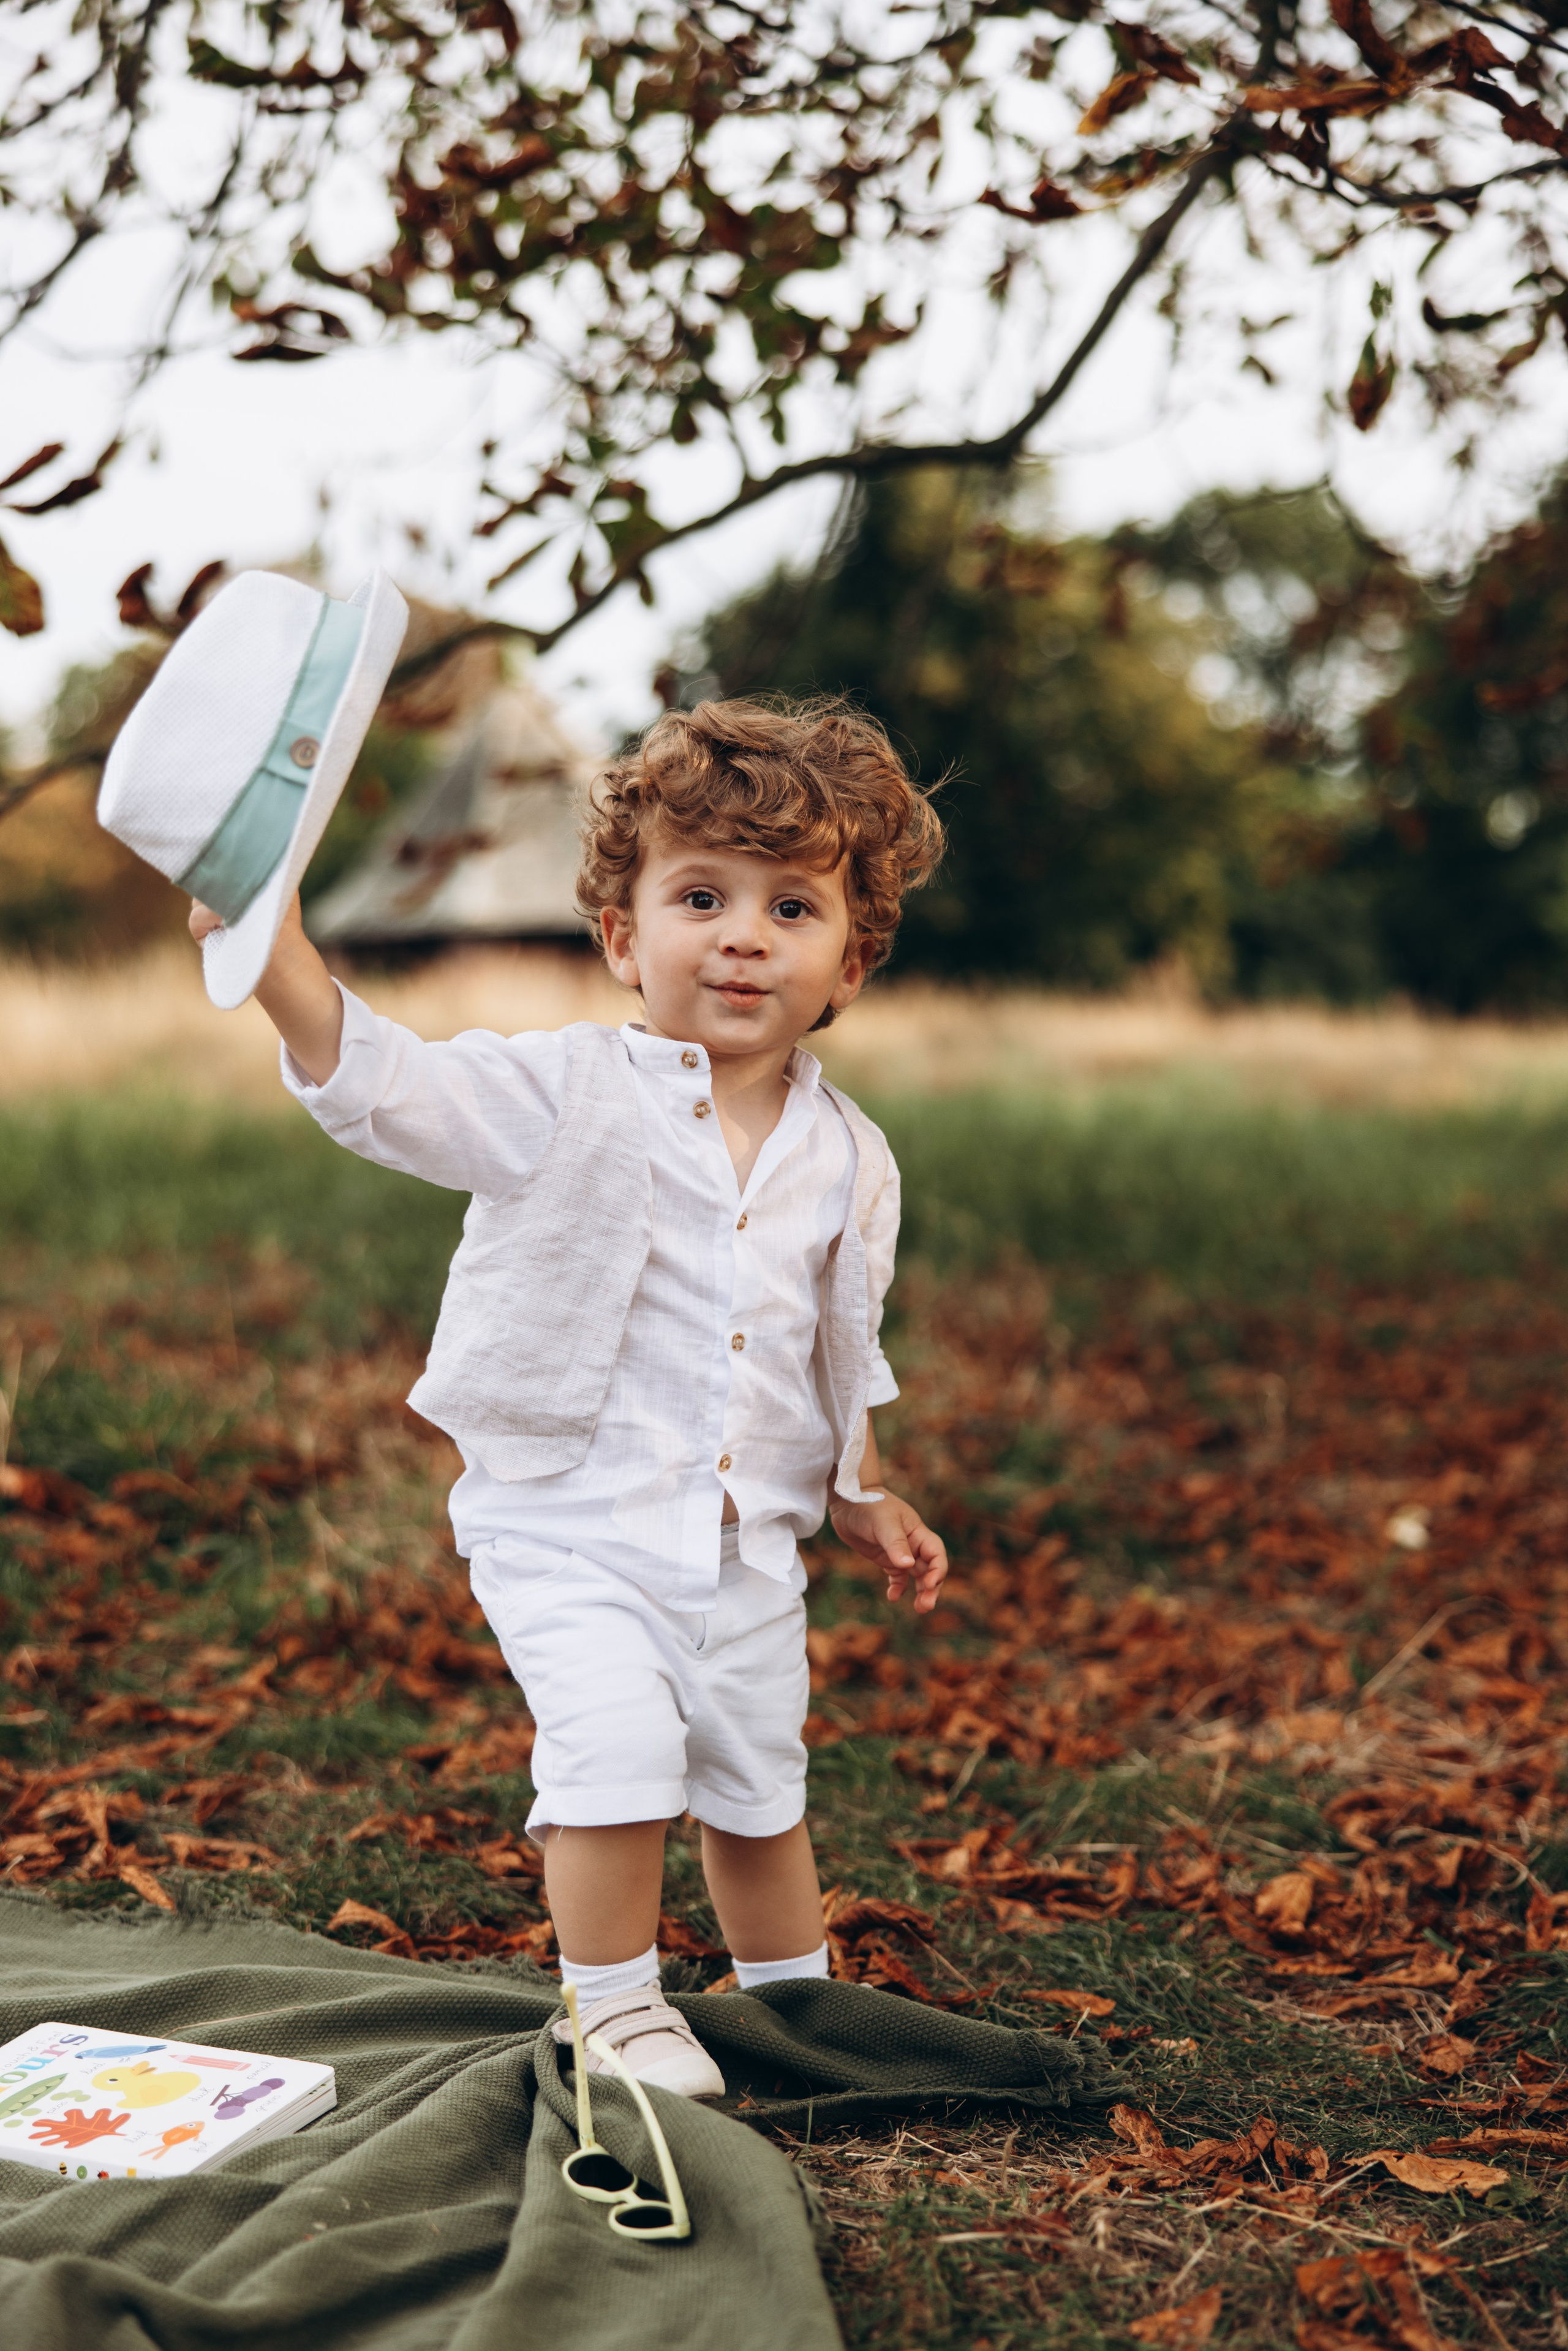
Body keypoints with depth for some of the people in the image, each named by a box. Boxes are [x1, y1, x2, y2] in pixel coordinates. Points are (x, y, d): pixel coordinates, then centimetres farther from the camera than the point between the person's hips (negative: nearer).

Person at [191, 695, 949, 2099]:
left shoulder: (850, 1162, 2)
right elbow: (382, 1084, -27)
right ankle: (615, 2010, 2)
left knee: (760, 1789, 17)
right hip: (570, 1519, -4)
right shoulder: (567, 1095, -13)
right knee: (619, 1739, -22)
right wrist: (275, 954, -43)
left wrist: (861, 1494, 21)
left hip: (749, 1538, 4)